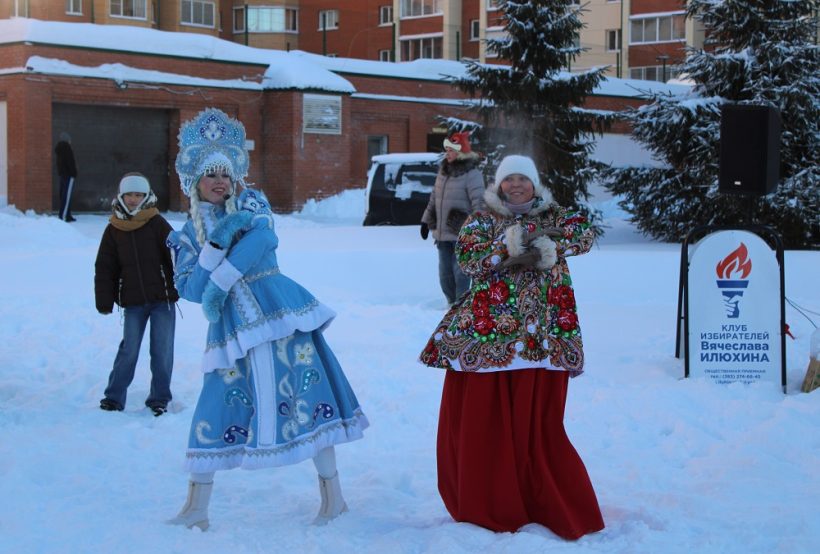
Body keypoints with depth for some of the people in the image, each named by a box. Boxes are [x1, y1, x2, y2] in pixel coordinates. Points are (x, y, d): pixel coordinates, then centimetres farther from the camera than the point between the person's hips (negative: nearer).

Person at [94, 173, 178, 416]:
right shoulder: (114, 230, 5)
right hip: (133, 301, 1)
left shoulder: (157, 224, -2)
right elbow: (104, 268, 8)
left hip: (162, 298, -1)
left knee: (162, 350, 2)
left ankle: (159, 398, 15)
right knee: (129, 350, 1)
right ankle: (114, 396, 13)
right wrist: (104, 301, 3)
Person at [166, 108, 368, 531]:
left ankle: (332, 494, 8)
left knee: (309, 393, -3)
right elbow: (188, 289, -2)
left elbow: (262, 239, -16)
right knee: (218, 408, 0)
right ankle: (196, 508, 10)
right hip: (232, 328, 2)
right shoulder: (188, 235, 11)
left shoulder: (252, 203, 6)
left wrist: (219, 282, -20)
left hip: (280, 311, -2)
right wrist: (219, 241, -12)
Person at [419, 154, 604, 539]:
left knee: (536, 421, 2)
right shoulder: (481, 220, 9)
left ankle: (556, 507, 13)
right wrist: (508, 248, -19)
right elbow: (466, 257, -7)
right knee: (482, 418, 0)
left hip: (540, 337, 0)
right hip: (487, 335, 0)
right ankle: (487, 505, 12)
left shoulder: (552, 217, 13)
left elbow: (584, 234, -5)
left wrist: (551, 247, -21)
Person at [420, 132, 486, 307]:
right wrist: (426, 220, 20)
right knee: (445, 273, 12)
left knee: (460, 271, -5)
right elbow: (434, 199, 21)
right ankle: (452, 303, 24)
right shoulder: (443, 170, 12)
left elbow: (479, 203, -14)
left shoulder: (471, 174, -11)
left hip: (461, 233, -7)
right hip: (442, 232, 7)